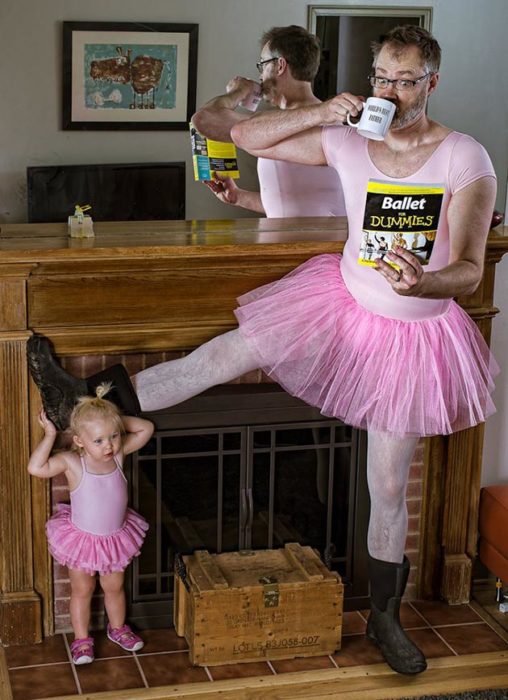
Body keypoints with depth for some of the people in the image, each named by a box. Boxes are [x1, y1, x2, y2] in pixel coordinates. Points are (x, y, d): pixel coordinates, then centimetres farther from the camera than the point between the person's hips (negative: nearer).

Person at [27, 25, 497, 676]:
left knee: (389, 489, 6)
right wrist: (320, 113, -19)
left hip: (411, 331, -2)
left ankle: (385, 619, 24)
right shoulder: (348, 140, -8)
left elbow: (470, 270, -21)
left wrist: (423, 282, -43)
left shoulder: (465, 159, -18)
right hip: (343, 298, 3)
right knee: (229, 352, -9)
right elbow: (246, 137, -4)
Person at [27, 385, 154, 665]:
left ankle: (117, 627, 43)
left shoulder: (118, 453, -13)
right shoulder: (71, 462, -24)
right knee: (82, 590, 13)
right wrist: (49, 435, -30)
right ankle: (81, 639, 29)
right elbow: (36, 467, -35)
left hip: (115, 538, 3)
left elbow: (146, 428, -4)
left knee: (114, 587, 21)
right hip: (82, 538, -3)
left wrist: (117, 419, -13)